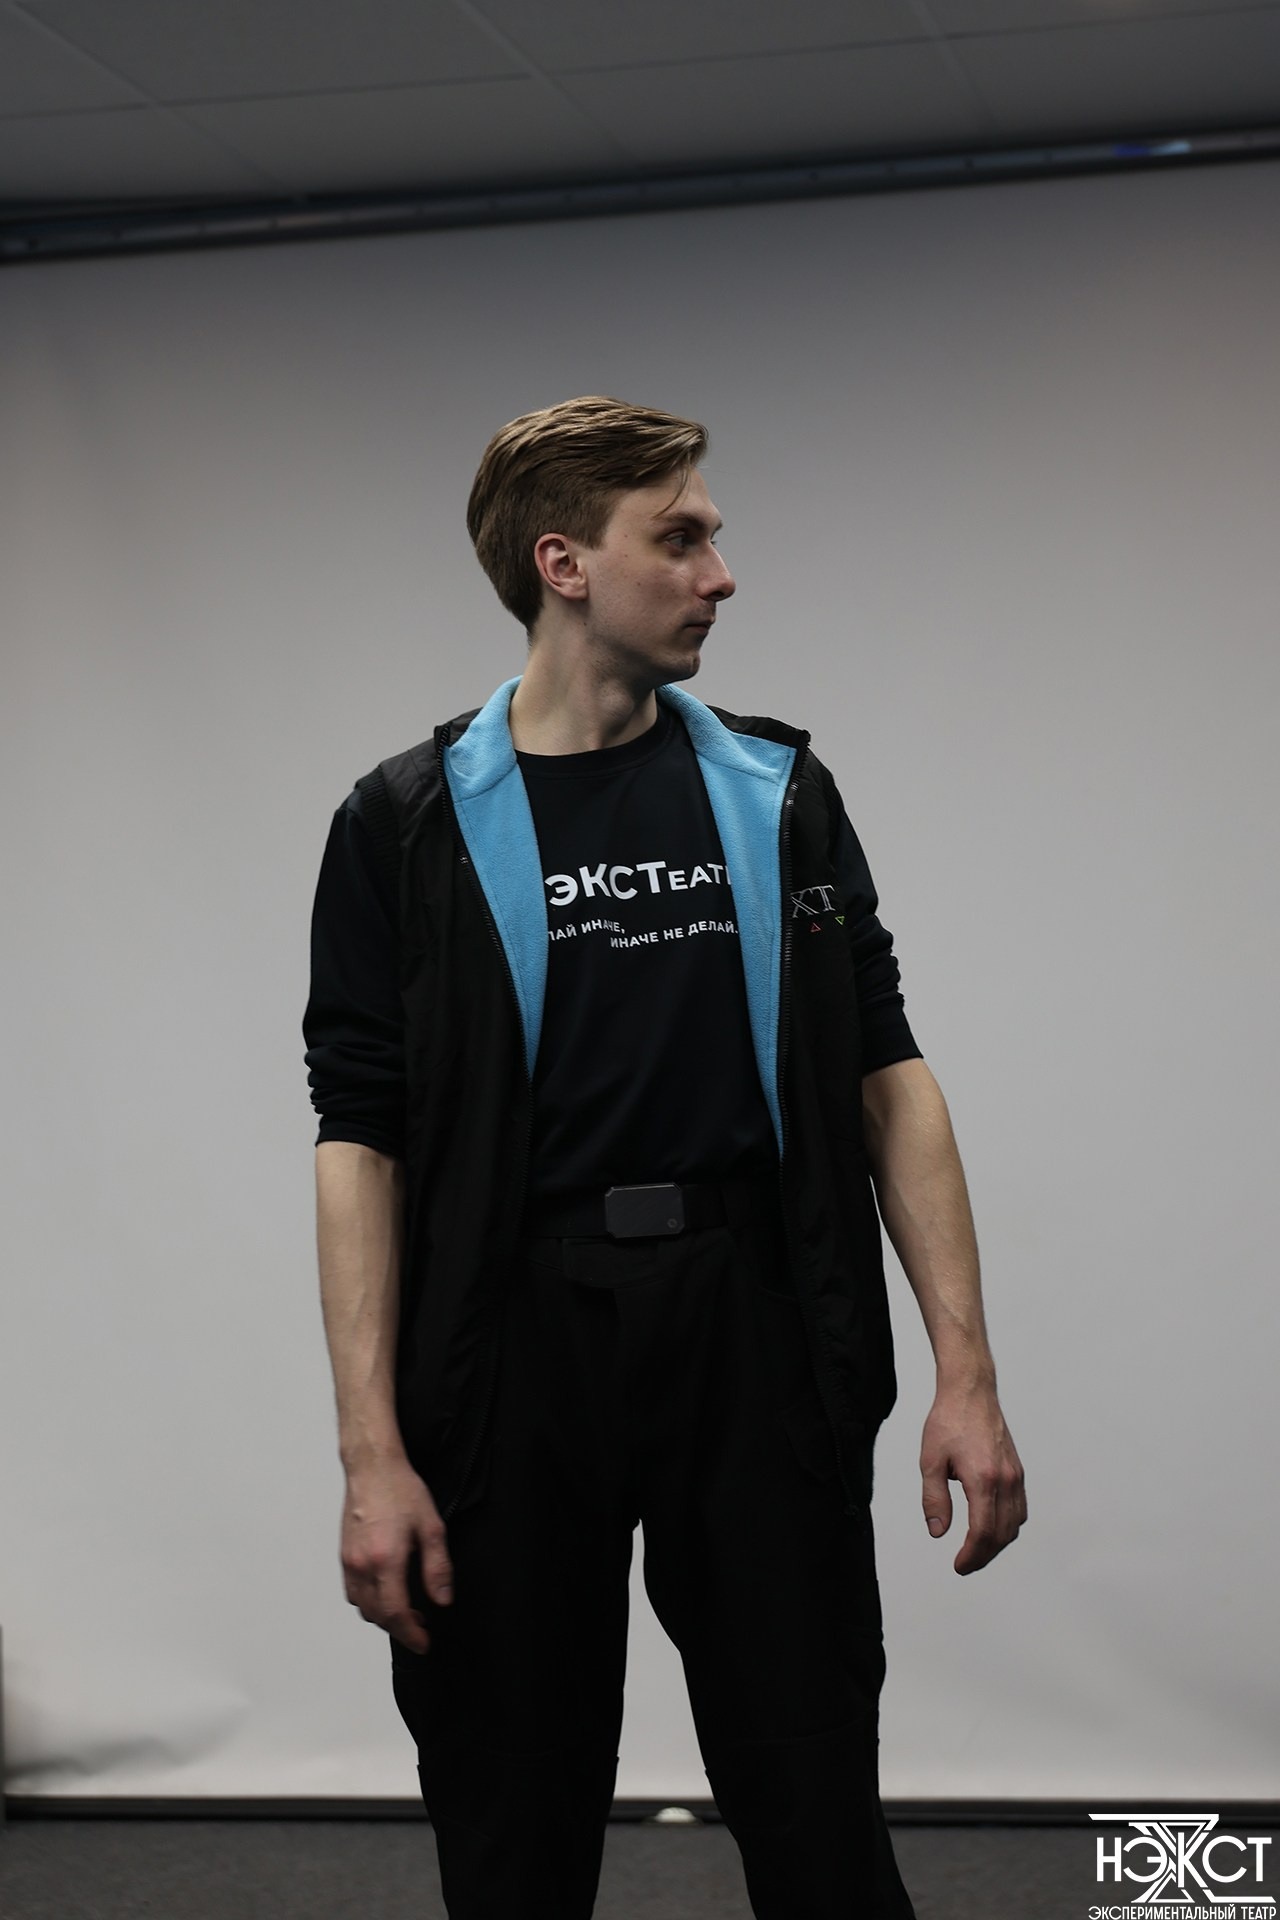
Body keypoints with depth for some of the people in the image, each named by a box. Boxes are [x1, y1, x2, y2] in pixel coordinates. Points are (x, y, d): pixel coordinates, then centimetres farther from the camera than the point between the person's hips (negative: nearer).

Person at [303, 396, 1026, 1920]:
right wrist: (373, 1453, -9)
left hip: (761, 1336, 2)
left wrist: (963, 1370, -2)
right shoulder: (408, 825, 1)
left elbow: (883, 1077, 7)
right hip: (513, 1347, -1)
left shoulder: (779, 793, 8)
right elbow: (362, 1137, -2)